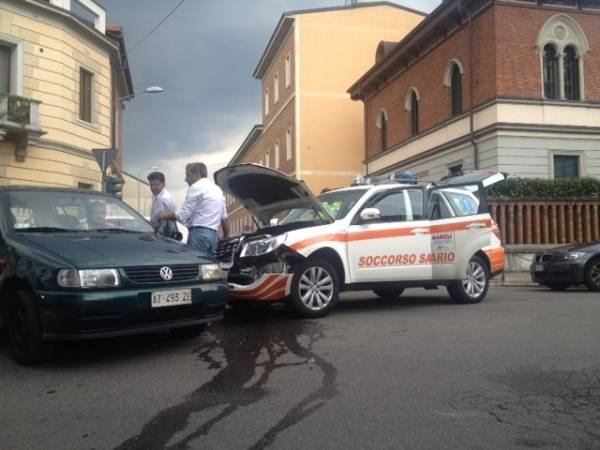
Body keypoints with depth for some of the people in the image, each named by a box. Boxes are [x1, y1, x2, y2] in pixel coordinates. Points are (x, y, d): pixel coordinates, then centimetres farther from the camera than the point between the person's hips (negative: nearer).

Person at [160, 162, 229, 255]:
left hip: (199, 233, -9)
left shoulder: (196, 187, -4)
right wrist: (226, 236, 29)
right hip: (214, 235, 9)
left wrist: (167, 215, 9)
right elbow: (224, 217, 23)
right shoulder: (217, 189, 22)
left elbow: (182, 215, -7)